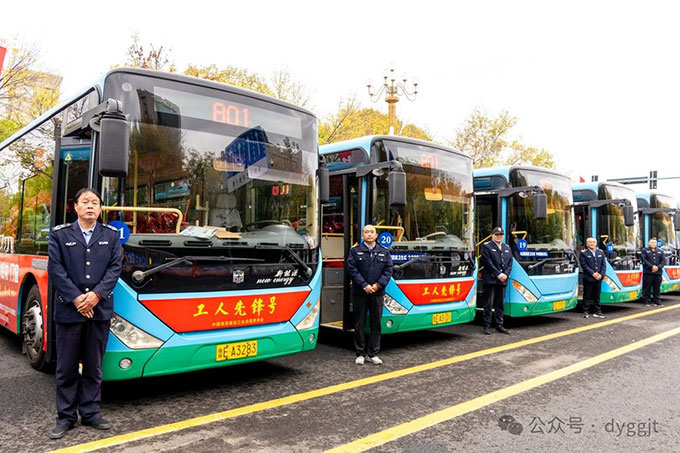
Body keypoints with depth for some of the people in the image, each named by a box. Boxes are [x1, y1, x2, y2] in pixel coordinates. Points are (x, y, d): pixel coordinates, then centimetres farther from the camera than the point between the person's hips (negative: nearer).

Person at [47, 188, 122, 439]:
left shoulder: (111, 235, 7)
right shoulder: (59, 234, 3)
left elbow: (115, 267, 0)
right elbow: (55, 269, -4)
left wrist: (97, 294, -13)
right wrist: (76, 298, -13)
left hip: (100, 310, 1)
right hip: (68, 310, -1)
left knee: (94, 366, 10)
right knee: (66, 367, 7)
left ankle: (90, 413, 22)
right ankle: (65, 416, 20)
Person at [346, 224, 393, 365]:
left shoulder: (384, 252, 10)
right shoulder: (355, 251, 3)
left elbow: (388, 270, 4)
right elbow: (352, 270, -6)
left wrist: (378, 285, -10)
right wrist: (364, 285, -14)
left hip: (377, 292, 2)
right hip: (360, 293, -2)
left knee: (376, 323, 6)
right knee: (359, 324, 3)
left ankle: (373, 354, 16)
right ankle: (360, 354, 13)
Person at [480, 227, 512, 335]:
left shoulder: (507, 247, 18)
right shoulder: (486, 246, 0)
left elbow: (510, 263, 11)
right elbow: (488, 263, -9)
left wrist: (505, 274, -5)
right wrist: (498, 274, -13)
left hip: (503, 280, 5)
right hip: (490, 280, -5)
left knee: (500, 304, 10)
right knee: (488, 304, -2)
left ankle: (499, 325, 17)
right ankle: (487, 326, 3)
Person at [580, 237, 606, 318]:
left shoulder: (600, 252, 13)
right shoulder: (584, 253, -1)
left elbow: (603, 265, 8)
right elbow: (584, 265, -10)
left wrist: (601, 274, -6)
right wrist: (593, 273, -17)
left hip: (598, 278, 4)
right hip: (588, 278, -4)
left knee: (597, 296, 10)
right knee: (587, 296, 1)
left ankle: (597, 312, 16)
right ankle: (586, 312, 7)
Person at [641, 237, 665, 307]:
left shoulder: (660, 251, 17)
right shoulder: (645, 250, 6)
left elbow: (663, 261, 7)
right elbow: (644, 260, -5)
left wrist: (658, 267, -10)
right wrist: (652, 266, -16)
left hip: (658, 273, 3)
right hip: (648, 273, -3)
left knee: (657, 288, 6)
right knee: (647, 288, -2)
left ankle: (657, 302, 14)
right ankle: (646, 302, 4)